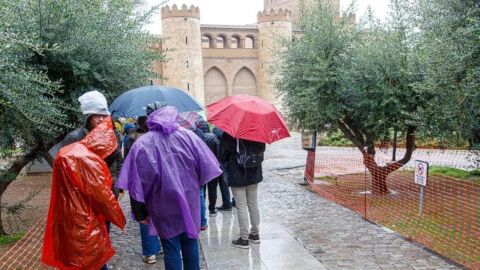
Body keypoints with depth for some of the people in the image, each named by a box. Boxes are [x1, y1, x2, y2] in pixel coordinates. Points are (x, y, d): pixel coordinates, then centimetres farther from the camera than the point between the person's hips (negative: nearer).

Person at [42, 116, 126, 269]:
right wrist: (120, 220, -5)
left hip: (67, 221, 9)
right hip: (84, 225, -9)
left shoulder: (67, 152, 6)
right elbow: (104, 197, -18)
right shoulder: (89, 161, -23)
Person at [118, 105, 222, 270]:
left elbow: (137, 183, -11)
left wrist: (140, 212, -3)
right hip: (189, 200, 3)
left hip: (164, 206, -2)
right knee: (190, 243, 18)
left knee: (171, 248, 7)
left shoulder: (142, 144, -9)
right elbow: (205, 168, -1)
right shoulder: (188, 136, -2)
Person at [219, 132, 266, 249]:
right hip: (254, 174, 5)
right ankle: (255, 234, 27)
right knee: (253, 204, 16)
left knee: (241, 206, 0)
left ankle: (244, 239, 5)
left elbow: (222, 156, -12)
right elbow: (262, 150, 9)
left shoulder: (229, 134, -16)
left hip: (237, 175, -5)